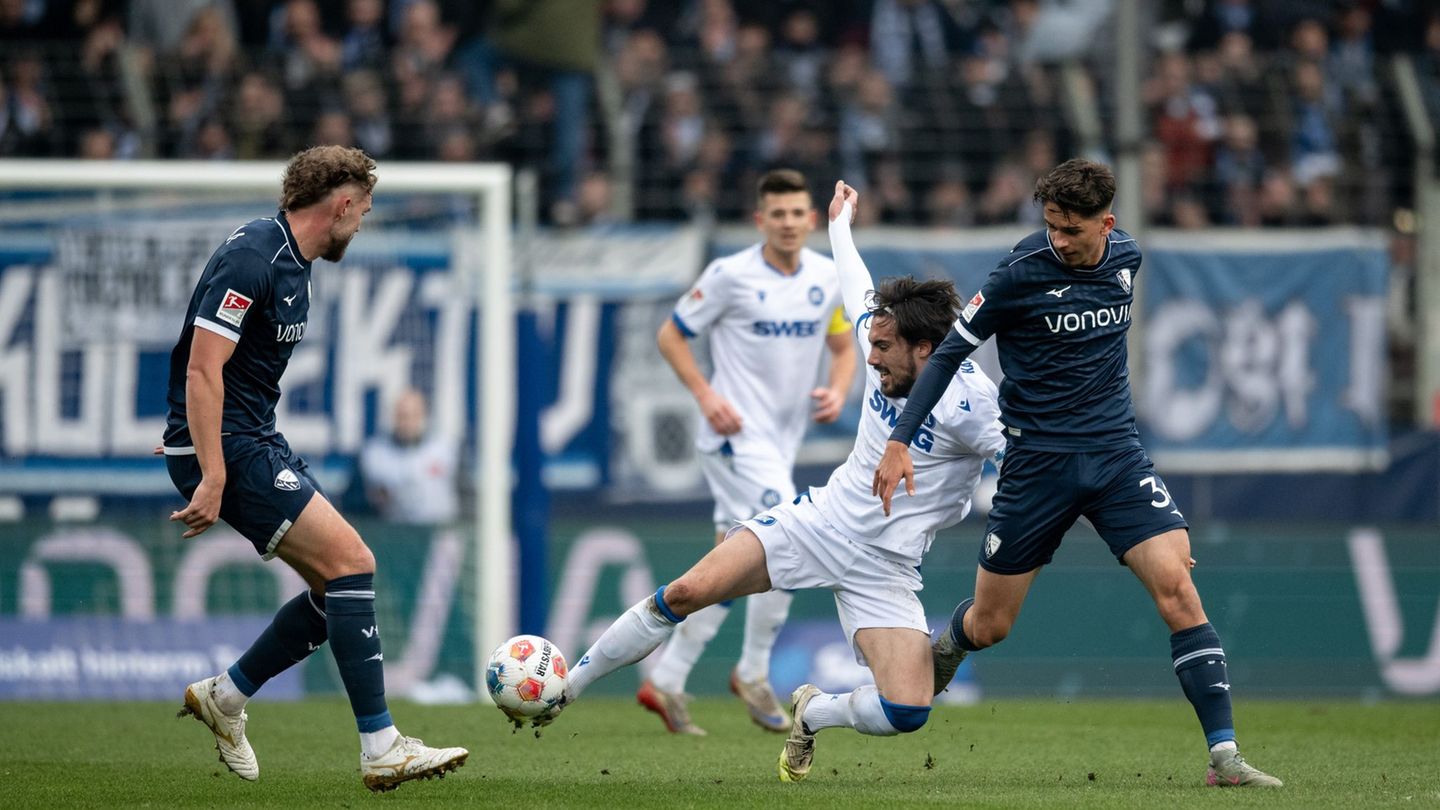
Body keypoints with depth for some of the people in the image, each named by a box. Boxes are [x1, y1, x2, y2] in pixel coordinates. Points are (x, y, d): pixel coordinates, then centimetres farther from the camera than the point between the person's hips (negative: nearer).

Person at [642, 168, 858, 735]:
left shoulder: (828, 278, 6)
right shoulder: (731, 275, -10)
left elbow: (843, 347, 18)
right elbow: (670, 335, -2)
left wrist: (838, 391, -3)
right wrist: (706, 395, -15)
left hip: (781, 441, 7)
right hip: (736, 434, -7)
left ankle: (665, 682, 15)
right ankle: (753, 673, -4)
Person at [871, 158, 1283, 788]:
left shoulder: (1126, 258, 1)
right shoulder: (1022, 273, -14)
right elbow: (951, 351, -7)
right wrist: (899, 440, -14)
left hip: (1116, 453, 3)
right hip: (1038, 460, -3)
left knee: (1177, 589, -16)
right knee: (988, 626, 7)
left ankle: (1223, 754, -16)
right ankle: (941, 651, 45)